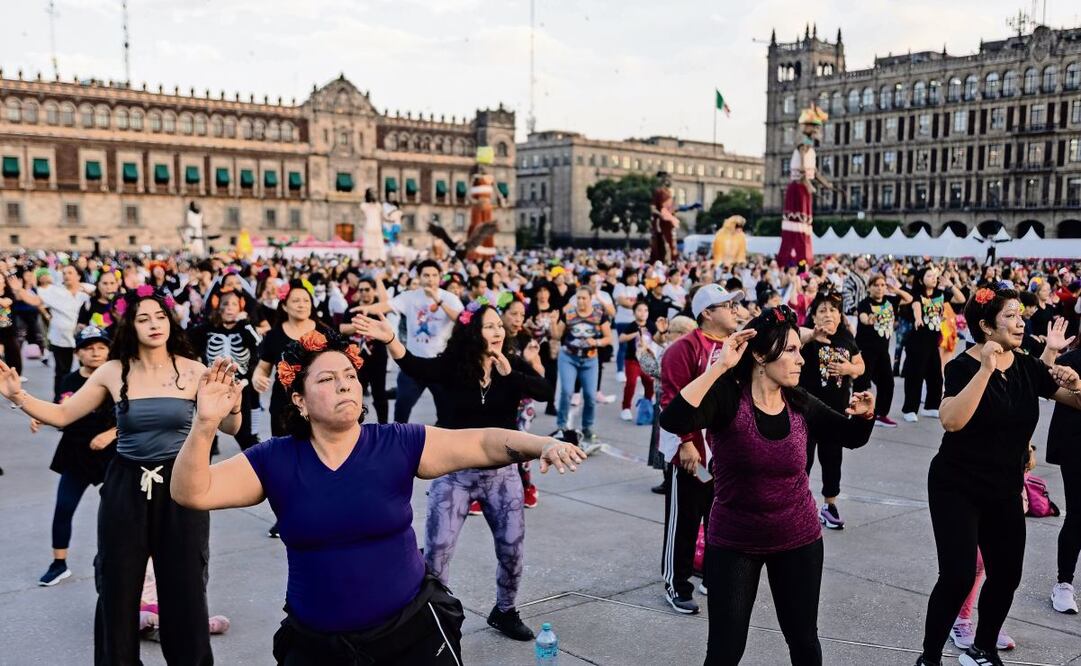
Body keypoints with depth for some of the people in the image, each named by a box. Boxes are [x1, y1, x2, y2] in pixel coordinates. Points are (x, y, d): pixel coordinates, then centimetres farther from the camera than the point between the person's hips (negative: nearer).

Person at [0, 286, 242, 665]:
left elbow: (229, 429, -4)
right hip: (125, 489, 1)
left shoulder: (194, 371, -6)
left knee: (184, 588, 9)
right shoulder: (113, 372, -3)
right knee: (118, 588, 12)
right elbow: (62, 416, 2)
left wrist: (232, 404, -25)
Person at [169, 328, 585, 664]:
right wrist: (206, 425, -27)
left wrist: (543, 445, -29)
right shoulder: (274, 461, -6)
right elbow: (192, 493, -11)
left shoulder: (399, 445, -9)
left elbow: (485, 443, -12)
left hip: (409, 626, -1)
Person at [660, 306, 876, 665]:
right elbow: (672, 421, -37)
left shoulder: (800, 403, -5)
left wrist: (864, 415, -12)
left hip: (798, 541, 4)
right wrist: (719, 366, -37)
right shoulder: (727, 396, -19)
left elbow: (852, 436, 10)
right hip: (734, 543, -3)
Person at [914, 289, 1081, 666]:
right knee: (958, 577, -11)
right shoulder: (963, 366, -16)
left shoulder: (1027, 367, 0)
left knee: (1007, 575, 10)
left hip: (1005, 490, 6)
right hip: (956, 487, -6)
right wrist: (986, 370, -33)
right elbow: (951, 421, -32)